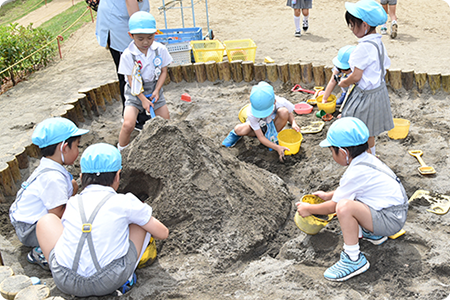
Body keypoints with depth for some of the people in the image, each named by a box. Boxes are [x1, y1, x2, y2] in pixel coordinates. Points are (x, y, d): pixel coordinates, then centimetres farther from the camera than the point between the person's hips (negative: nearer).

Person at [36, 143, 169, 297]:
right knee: (141, 219, 15)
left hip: (66, 283, 3)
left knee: (47, 220, 24)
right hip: (110, 282, -2)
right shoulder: (125, 202, 1)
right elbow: (163, 233, 10)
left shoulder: (72, 203, 10)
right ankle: (125, 277, 12)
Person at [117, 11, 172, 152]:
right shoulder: (128, 55, -18)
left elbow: (163, 71, -1)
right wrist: (143, 99, -18)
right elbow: (131, 80, -14)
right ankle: (121, 151, 6)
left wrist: (157, 91, -12)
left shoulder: (160, 49, -9)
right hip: (135, 92, -3)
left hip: (154, 89, 3)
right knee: (128, 124, -18)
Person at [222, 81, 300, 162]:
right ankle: (237, 133, 8)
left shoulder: (281, 102, -33)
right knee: (239, 129, -33)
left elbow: (289, 113, -7)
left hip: (273, 126, 2)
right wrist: (277, 148, -39)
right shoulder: (251, 114, -33)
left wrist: (293, 123, -29)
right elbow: (261, 137, -28)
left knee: (283, 111, -33)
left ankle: (273, 137, -8)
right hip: (259, 127, -1)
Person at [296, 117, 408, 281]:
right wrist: (328, 195, 28)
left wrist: (309, 209, 3)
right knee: (347, 196, 22)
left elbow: (333, 207, -12)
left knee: (344, 206, -32)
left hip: (390, 220, -10)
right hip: (396, 209, 10)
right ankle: (372, 233, 23)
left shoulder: (356, 172, -23)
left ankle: (354, 259, -17)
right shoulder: (366, 158, 4)